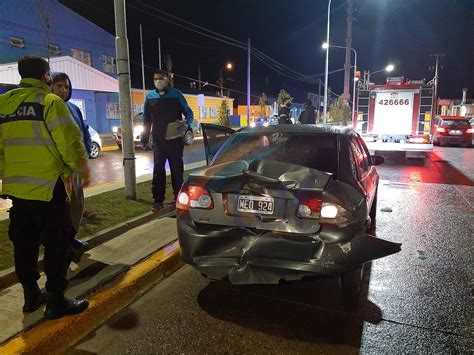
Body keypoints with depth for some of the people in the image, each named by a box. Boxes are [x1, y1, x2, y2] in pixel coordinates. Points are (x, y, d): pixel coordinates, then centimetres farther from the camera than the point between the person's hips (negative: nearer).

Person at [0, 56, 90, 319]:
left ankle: (31, 295, 30)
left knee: (24, 244, 17)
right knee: (57, 245, 3)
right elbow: (70, 142, -18)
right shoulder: (50, 101, -11)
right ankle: (56, 302, 10)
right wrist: (83, 169, -2)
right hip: (49, 188, -7)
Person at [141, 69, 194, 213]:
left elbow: (188, 112, 2)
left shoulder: (176, 94, 0)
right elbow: (146, 120, 13)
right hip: (158, 140, 2)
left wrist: (186, 124, -18)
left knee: (177, 169, 7)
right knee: (158, 170, 3)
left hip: (175, 139, -2)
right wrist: (145, 137, 10)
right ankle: (158, 201, 10)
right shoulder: (150, 97, 7)